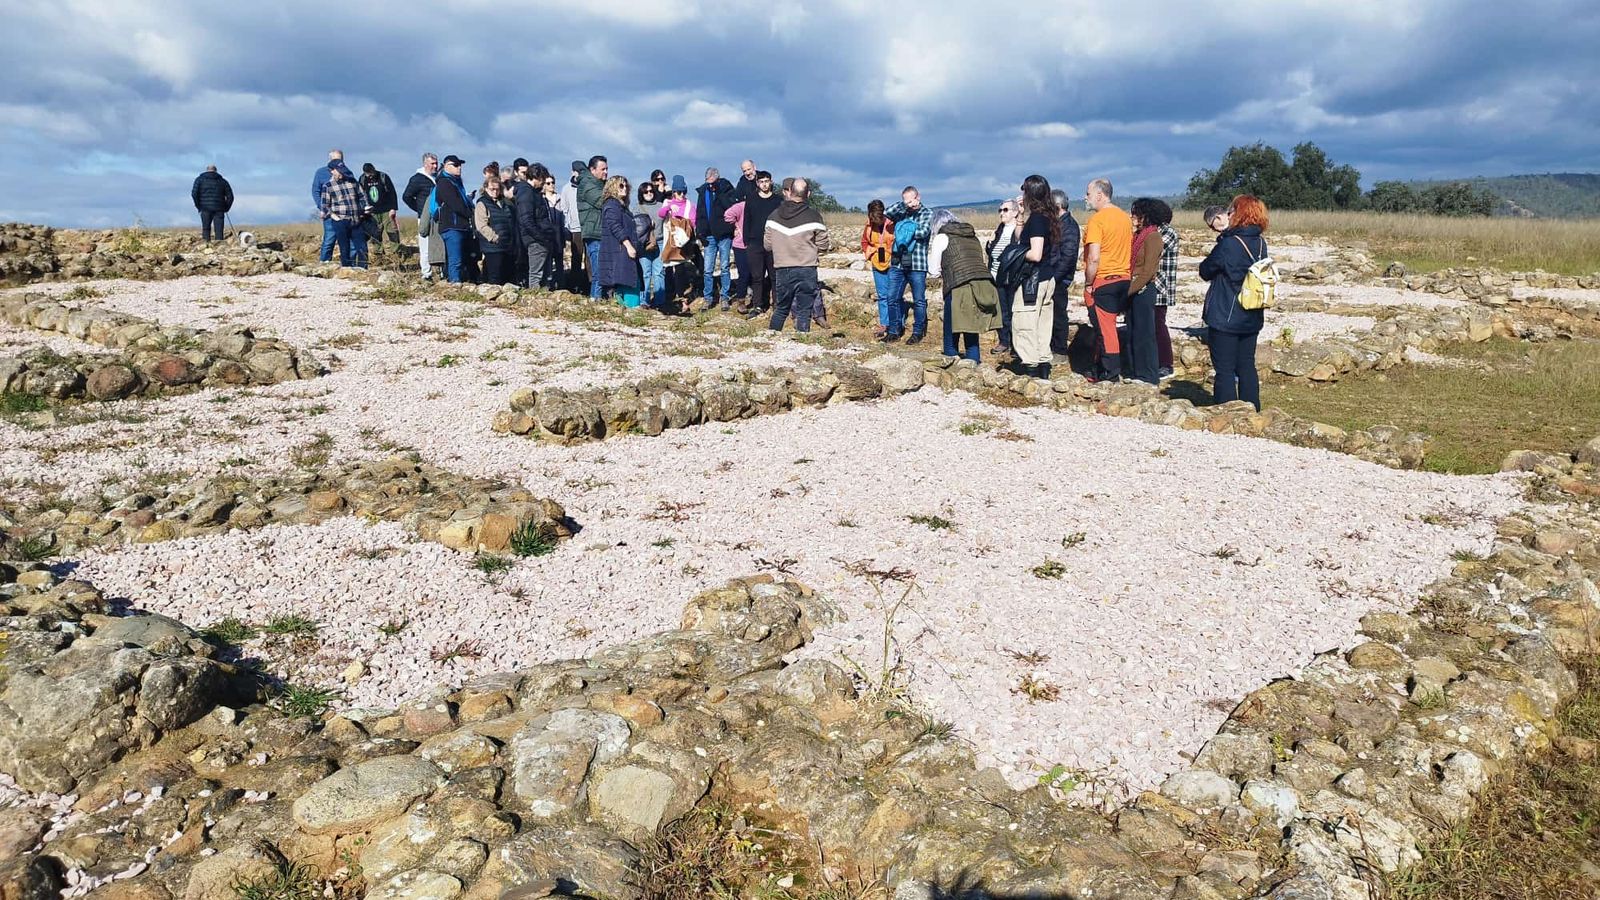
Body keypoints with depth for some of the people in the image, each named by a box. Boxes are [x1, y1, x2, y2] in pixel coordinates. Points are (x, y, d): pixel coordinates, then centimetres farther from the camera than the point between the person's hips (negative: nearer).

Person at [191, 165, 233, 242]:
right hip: (219, 209, 0)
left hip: (205, 209, 0)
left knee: (205, 229, 9)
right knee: (219, 231, -1)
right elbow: (230, 196, 8)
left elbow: (194, 193, -3)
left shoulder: (200, 179, 9)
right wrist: (225, 209, 14)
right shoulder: (222, 181, 13)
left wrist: (199, 206, 5)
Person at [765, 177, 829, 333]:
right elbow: (823, 246, -5)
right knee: (803, 312, 4)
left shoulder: (774, 216, 1)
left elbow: (767, 245, 6)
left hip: (781, 270, 3)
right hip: (806, 270, -3)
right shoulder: (814, 217, -9)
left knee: (780, 309, 18)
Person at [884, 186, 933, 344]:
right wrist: (902, 204, -14)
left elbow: (923, 232, -14)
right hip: (897, 263, 4)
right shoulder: (902, 213, 10)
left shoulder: (927, 214, 1)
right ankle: (894, 330, 17)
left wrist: (906, 231, -3)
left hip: (917, 265, -4)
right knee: (893, 298, 5)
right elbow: (887, 213, -8)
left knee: (919, 300, 4)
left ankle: (918, 333, 15)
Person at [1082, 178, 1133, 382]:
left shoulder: (1097, 220, -15)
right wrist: (1126, 274, 20)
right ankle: (1114, 367, 19)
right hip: (1124, 279, 7)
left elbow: (1094, 258, -21)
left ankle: (1110, 373, 2)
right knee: (1109, 326, 14)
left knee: (1104, 328, -1)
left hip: (1102, 281, -7)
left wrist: (1088, 284, -12)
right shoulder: (1125, 217, 10)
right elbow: (1130, 250, 16)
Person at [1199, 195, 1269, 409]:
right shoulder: (1260, 243, 4)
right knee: (1247, 366, 15)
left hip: (1225, 317, -7)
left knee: (1225, 369, 0)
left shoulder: (1229, 244, -17)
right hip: (1252, 318, 7)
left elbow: (1205, 270, -7)